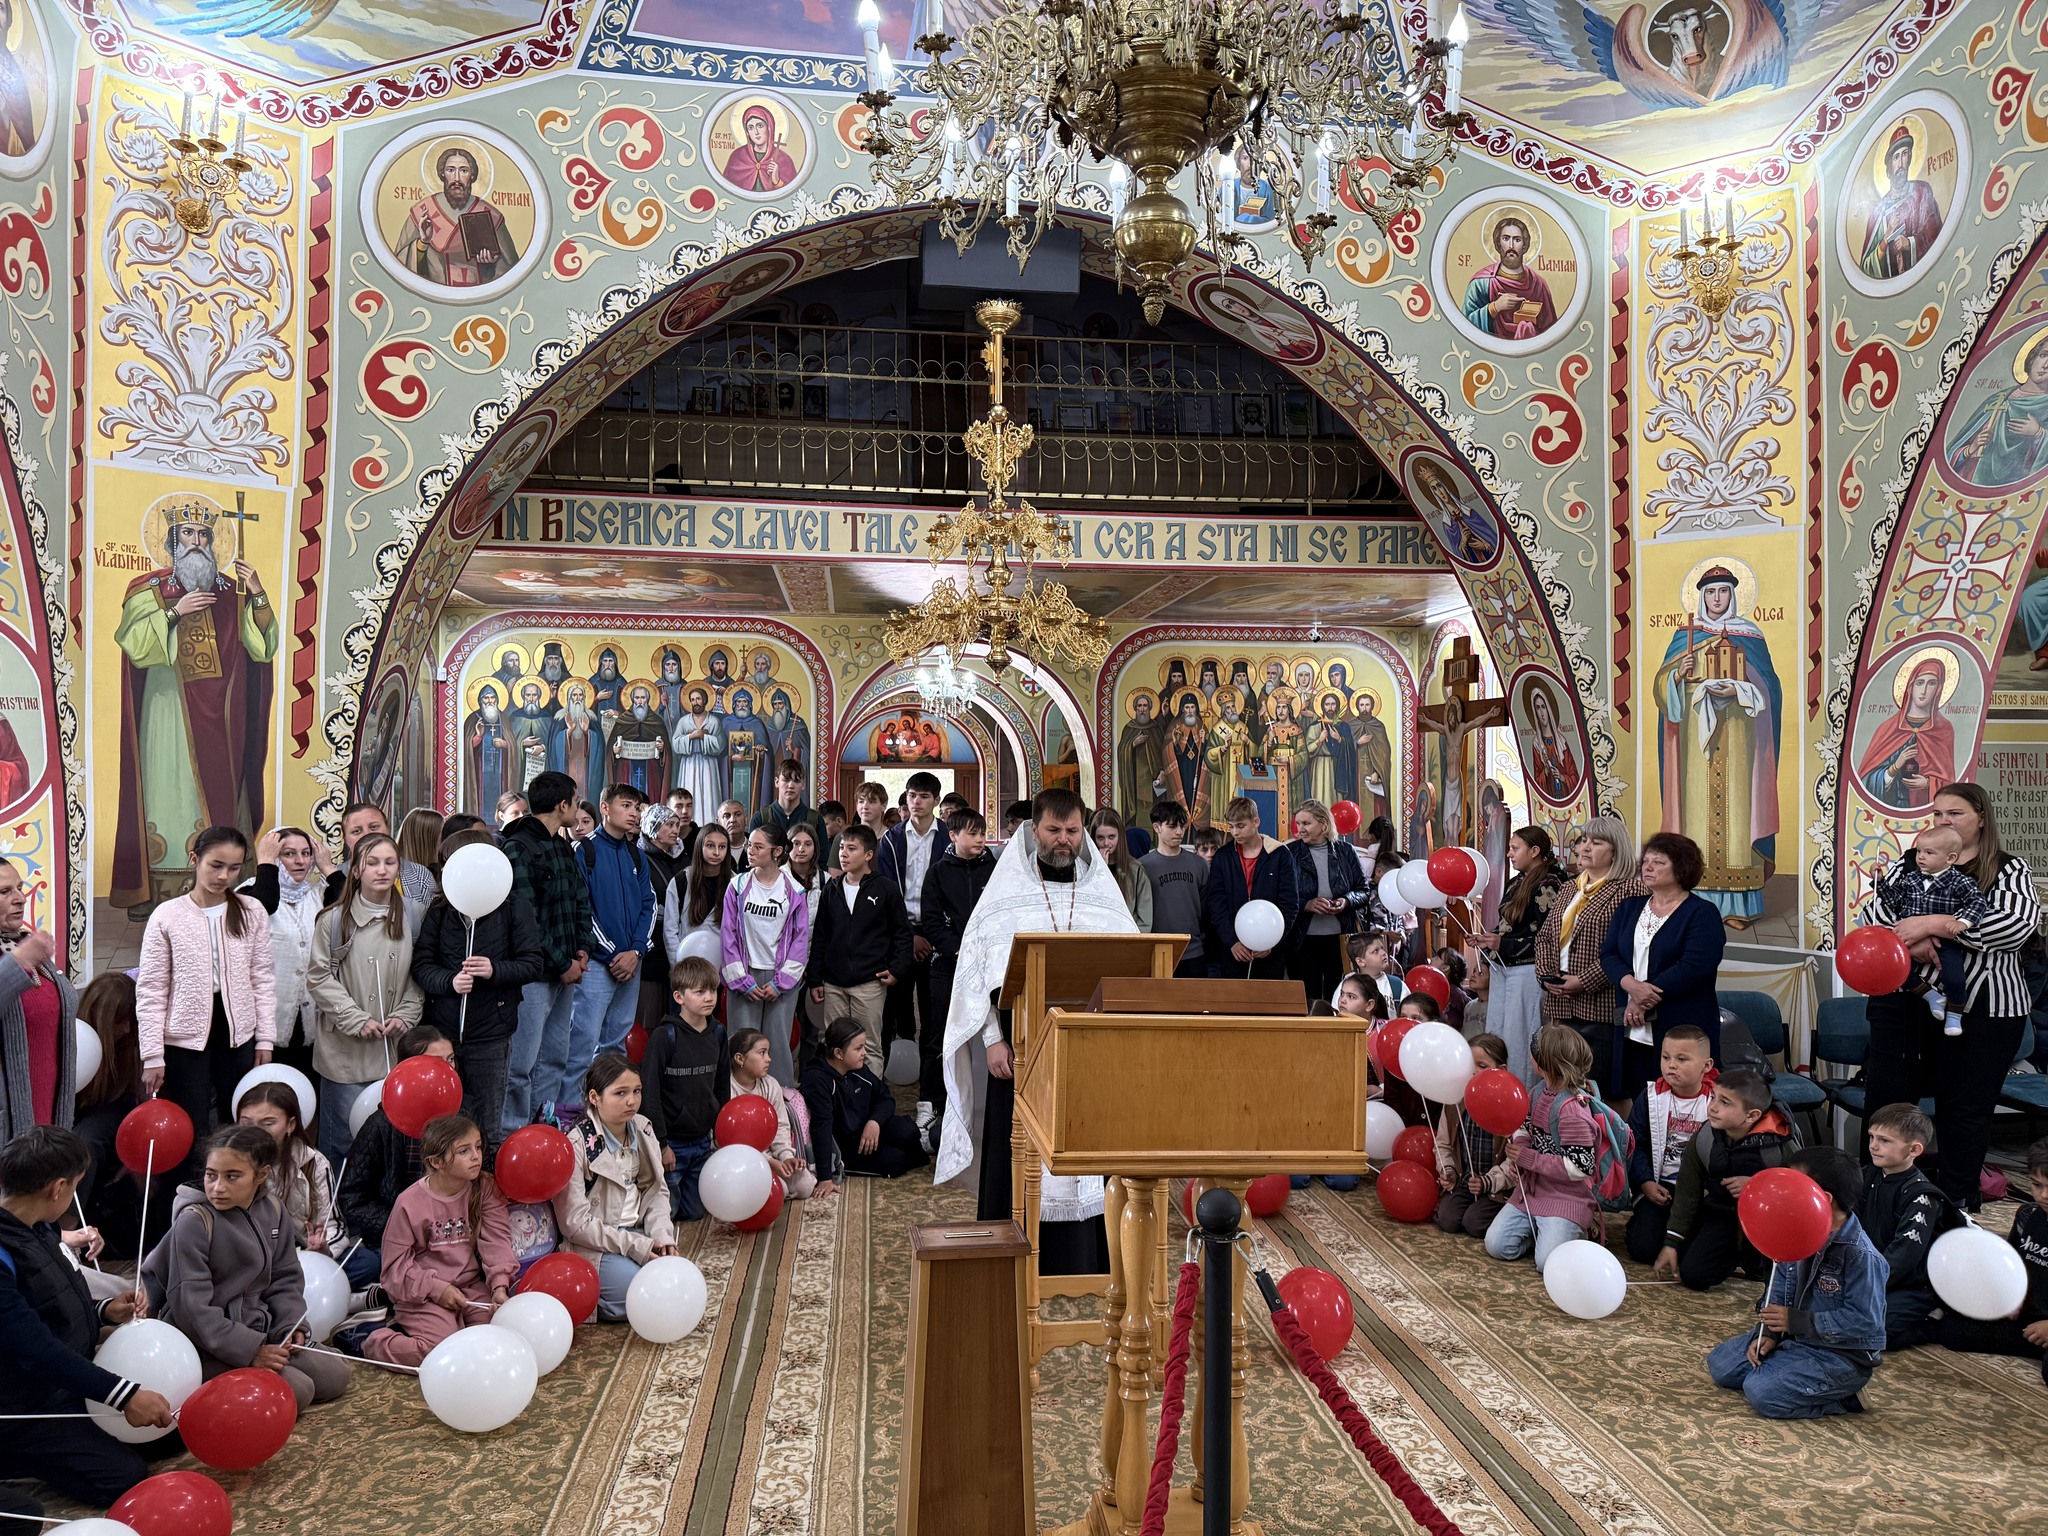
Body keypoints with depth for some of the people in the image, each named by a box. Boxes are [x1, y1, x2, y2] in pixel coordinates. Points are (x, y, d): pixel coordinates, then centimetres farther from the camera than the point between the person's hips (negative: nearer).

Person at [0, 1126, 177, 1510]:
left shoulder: (36, 1230, 2)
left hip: (68, 1382, 9)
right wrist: (125, 1395, -31)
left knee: (171, 1429, 10)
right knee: (123, 1476, -18)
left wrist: (103, 1312, -3)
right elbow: (35, 1348, -31)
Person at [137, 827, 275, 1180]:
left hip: (238, 1035, 2)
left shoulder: (251, 913, 2)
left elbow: (263, 979, 6)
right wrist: (152, 1055, -7)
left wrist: (265, 1038, 1)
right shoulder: (168, 916, -4)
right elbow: (151, 991, -4)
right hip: (184, 1039, -2)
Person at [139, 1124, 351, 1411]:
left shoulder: (271, 1210, 1)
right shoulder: (194, 1221, -19)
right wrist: (248, 1350, -23)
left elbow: (285, 1278, 9)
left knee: (335, 1376, 4)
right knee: (295, 1391, -20)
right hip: (205, 1346, -7)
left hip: (257, 1331, 7)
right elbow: (191, 1306, -21)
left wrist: (291, 1325, -9)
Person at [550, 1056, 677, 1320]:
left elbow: (658, 1191, 9)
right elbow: (575, 1224, -17)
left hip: (636, 1234, 6)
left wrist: (662, 1235, -10)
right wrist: (634, 1246, -20)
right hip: (593, 1246, -6)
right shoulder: (577, 1144, -17)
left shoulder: (642, 1129, 3)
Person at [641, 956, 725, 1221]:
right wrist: (660, 1144, -16)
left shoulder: (717, 1033, 2)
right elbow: (649, 1091, -16)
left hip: (702, 1140, 6)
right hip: (671, 1141, -6)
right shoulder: (665, 1035, -17)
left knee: (694, 1212, 13)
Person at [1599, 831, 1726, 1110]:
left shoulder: (1702, 913, -3)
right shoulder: (1630, 908, 16)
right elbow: (1608, 954, 7)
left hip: (1682, 1031, -5)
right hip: (1633, 1031, 5)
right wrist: (1631, 985, -14)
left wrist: (1644, 1000, -14)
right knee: (1636, 1103, 3)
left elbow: (1695, 967, -15)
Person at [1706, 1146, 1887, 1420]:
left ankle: (1844, 1398, -3)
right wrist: (1769, 1333, -7)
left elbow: (1863, 1321, -26)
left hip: (1843, 1358, -8)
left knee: (1762, 1392, -24)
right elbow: (1779, 1291, 8)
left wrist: (1796, 1321, -24)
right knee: (1719, 1363, 4)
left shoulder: (1861, 1256, -24)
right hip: (1794, 1337, 8)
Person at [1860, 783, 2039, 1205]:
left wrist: (1934, 924, -24)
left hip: (1981, 1009, -2)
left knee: (1966, 1106, 7)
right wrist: (1909, 937, -24)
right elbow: (1874, 908, -2)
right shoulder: (1912, 863, 9)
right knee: (1885, 1094, 4)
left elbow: (2019, 924, -16)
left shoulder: (2009, 869, 1)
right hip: (1907, 999, 3)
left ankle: (1958, 1200, 22)